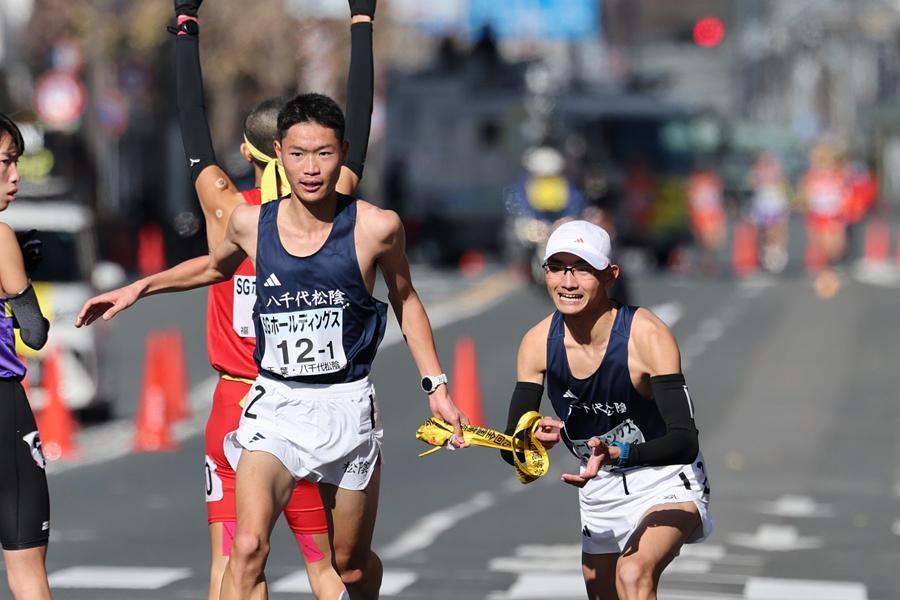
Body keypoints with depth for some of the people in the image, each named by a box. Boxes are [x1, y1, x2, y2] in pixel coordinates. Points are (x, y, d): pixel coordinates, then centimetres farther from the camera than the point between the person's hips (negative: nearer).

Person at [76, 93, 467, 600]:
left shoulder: (376, 227, -11)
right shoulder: (252, 224, -5)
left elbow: (405, 301, 8)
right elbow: (215, 267, 21)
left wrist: (437, 387, 8)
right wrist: (138, 289, 16)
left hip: (347, 406, 0)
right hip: (274, 405, 0)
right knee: (248, 549, -21)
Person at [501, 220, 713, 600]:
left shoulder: (647, 336, -25)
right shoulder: (538, 343, -11)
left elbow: (685, 441, -33)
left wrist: (615, 454, -50)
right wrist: (533, 438, -32)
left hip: (665, 482, -6)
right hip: (601, 494, 6)